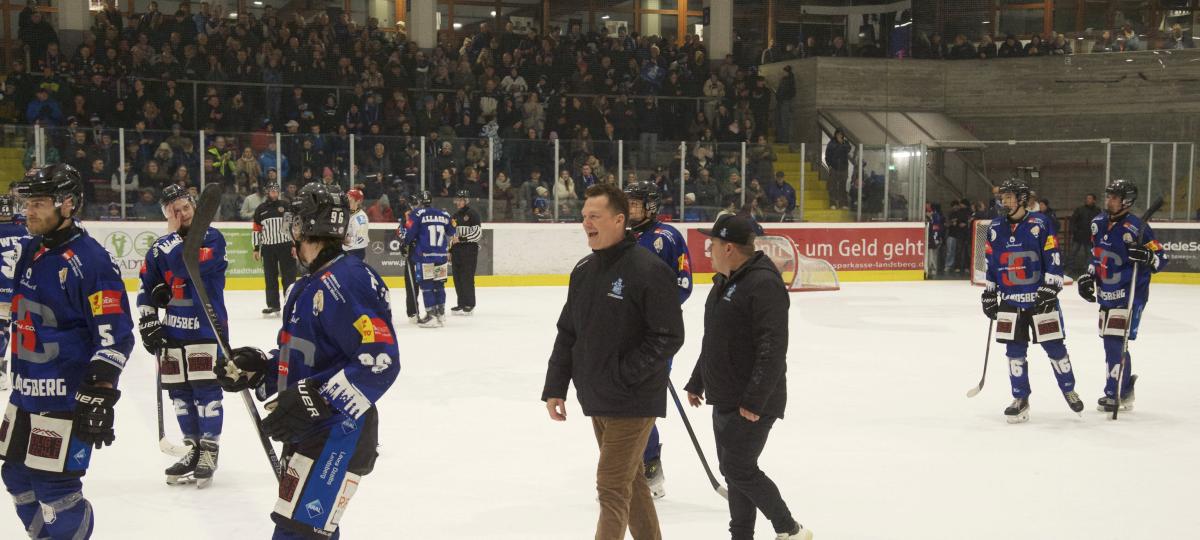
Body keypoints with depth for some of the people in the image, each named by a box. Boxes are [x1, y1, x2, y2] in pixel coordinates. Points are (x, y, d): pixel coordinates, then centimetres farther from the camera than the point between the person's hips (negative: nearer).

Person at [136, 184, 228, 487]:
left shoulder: (212, 238, -8)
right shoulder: (161, 247, 9)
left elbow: (187, 267, -25)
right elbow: (146, 286, 15)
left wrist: (174, 237, -14)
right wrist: (147, 321, 6)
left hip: (207, 327, -6)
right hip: (172, 329, 6)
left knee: (206, 390, -5)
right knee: (179, 392, 9)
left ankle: (209, 452, 4)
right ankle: (193, 448, 21)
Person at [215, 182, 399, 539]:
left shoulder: (345, 281, -19)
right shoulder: (311, 285, 14)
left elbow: (380, 362, -27)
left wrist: (317, 400, -31)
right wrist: (257, 369, 6)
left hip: (337, 436, -11)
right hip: (308, 432, 11)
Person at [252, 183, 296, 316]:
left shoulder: (285, 206, 2)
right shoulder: (260, 210, 8)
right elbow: (256, 230, 11)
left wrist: (295, 245, -7)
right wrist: (256, 249, 6)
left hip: (285, 246, -2)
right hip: (268, 247, 2)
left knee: (288, 276, -3)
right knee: (270, 278, 6)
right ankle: (273, 305, 13)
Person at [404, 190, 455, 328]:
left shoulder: (417, 214, -5)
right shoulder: (444, 215, 9)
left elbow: (409, 233, -10)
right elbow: (451, 232, 17)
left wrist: (405, 243, 9)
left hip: (423, 255, -5)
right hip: (441, 255, 5)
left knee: (426, 285, -1)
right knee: (439, 284, 15)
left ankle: (431, 316, -6)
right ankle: (440, 314, 19)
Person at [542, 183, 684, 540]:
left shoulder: (649, 270, -15)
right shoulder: (584, 271, 8)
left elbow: (668, 336, -17)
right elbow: (567, 334, 14)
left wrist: (623, 376, -19)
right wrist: (555, 388, 8)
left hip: (633, 401, -7)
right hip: (596, 400, 8)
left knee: (612, 487, -6)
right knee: (630, 480, 17)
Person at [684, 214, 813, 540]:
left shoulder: (763, 284, -20)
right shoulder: (724, 282, 13)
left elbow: (772, 349, -25)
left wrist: (754, 401, -27)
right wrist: (697, 382, 26)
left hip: (754, 402, -10)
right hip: (724, 399, 10)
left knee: (740, 469, -7)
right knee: (733, 469, 13)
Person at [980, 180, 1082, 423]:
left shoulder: (1039, 223, -7)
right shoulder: (996, 228, 7)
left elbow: (1053, 257, -8)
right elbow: (991, 263, 14)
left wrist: (1050, 288, -15)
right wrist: (989, 293, 12)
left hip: (1040, 297, -4)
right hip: (1010, 300, 4)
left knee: (1055, 347, 2)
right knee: (1015, 351, 2)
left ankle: (1069, 390, 22)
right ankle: (1020, 399, 12)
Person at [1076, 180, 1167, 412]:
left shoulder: (1136, 228, -16)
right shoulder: (1099, 223, 7)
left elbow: (1161, 258, -14)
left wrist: (1147, 257, -34)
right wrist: (1088, 277, 12)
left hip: (1129, 295, -8)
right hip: (1106, 294, 8)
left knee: (1115, 342, -11)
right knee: (1110, 342, 13)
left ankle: (1115, 393, -3)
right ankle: (1125, 385, 30)